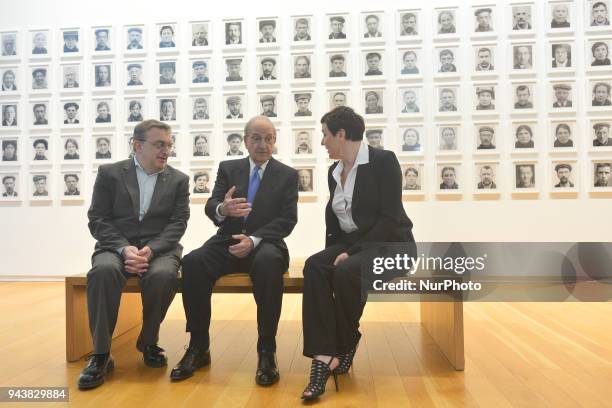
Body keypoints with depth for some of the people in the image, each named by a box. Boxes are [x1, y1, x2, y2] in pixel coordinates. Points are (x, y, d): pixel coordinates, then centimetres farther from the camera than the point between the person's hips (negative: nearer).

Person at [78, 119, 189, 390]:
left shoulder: (179, 180, 8)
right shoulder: (109, 173, 6)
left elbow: (177, 223, 0)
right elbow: (97, 220, 0)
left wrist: (150, 249, -17)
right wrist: (124, 248, -17)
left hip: (159, 248, 0)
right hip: (116, 246, 0)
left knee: (164, 275, -33)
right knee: (103, 270, -34)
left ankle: (148, 343, -7)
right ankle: (101, 354, -21)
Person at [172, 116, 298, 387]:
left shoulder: (288, 175, 6)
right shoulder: (227, 168, 11)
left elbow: (287, 220, -4)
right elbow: (210, 207, 0)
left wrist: (254, 239, -20)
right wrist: (222, 209, -27)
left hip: (265, 244, -2)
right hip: (227, 242, 3)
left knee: (268, 263, -37)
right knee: (192, 261, -27)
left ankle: (266, 351, -25)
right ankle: (199, 347, -14)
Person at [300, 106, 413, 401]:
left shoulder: (383, 160, -9)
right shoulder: (334, 171, 12)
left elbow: (390, 219, -16)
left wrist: (354, 252, -22)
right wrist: (333, 251, -2)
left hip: (387, 244, -6)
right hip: (349, 243, 6)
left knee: (346, 272, -33)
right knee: (314, 266, -25)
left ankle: (343, 348, -8)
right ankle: (324, 355, -30)